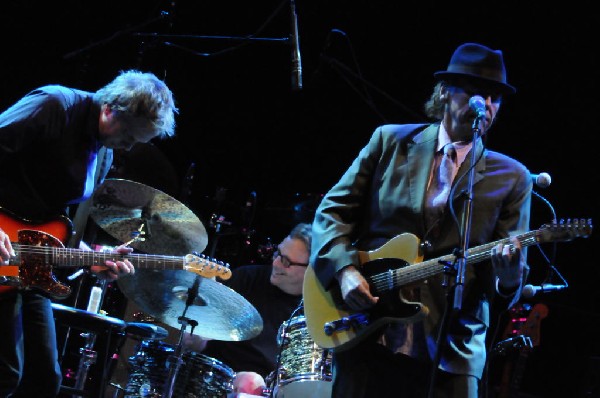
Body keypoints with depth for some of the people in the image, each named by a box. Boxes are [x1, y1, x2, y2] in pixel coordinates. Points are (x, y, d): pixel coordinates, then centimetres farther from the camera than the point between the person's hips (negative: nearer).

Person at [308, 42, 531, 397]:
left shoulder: (512, 178, 6)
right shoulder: (391, 141, 8)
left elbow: (509, 289, 3)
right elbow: (333, 210, 8)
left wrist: (508, 270, -21)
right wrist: (344, 270, -8)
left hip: (452, 350, 0)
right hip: (366, 333, 0)